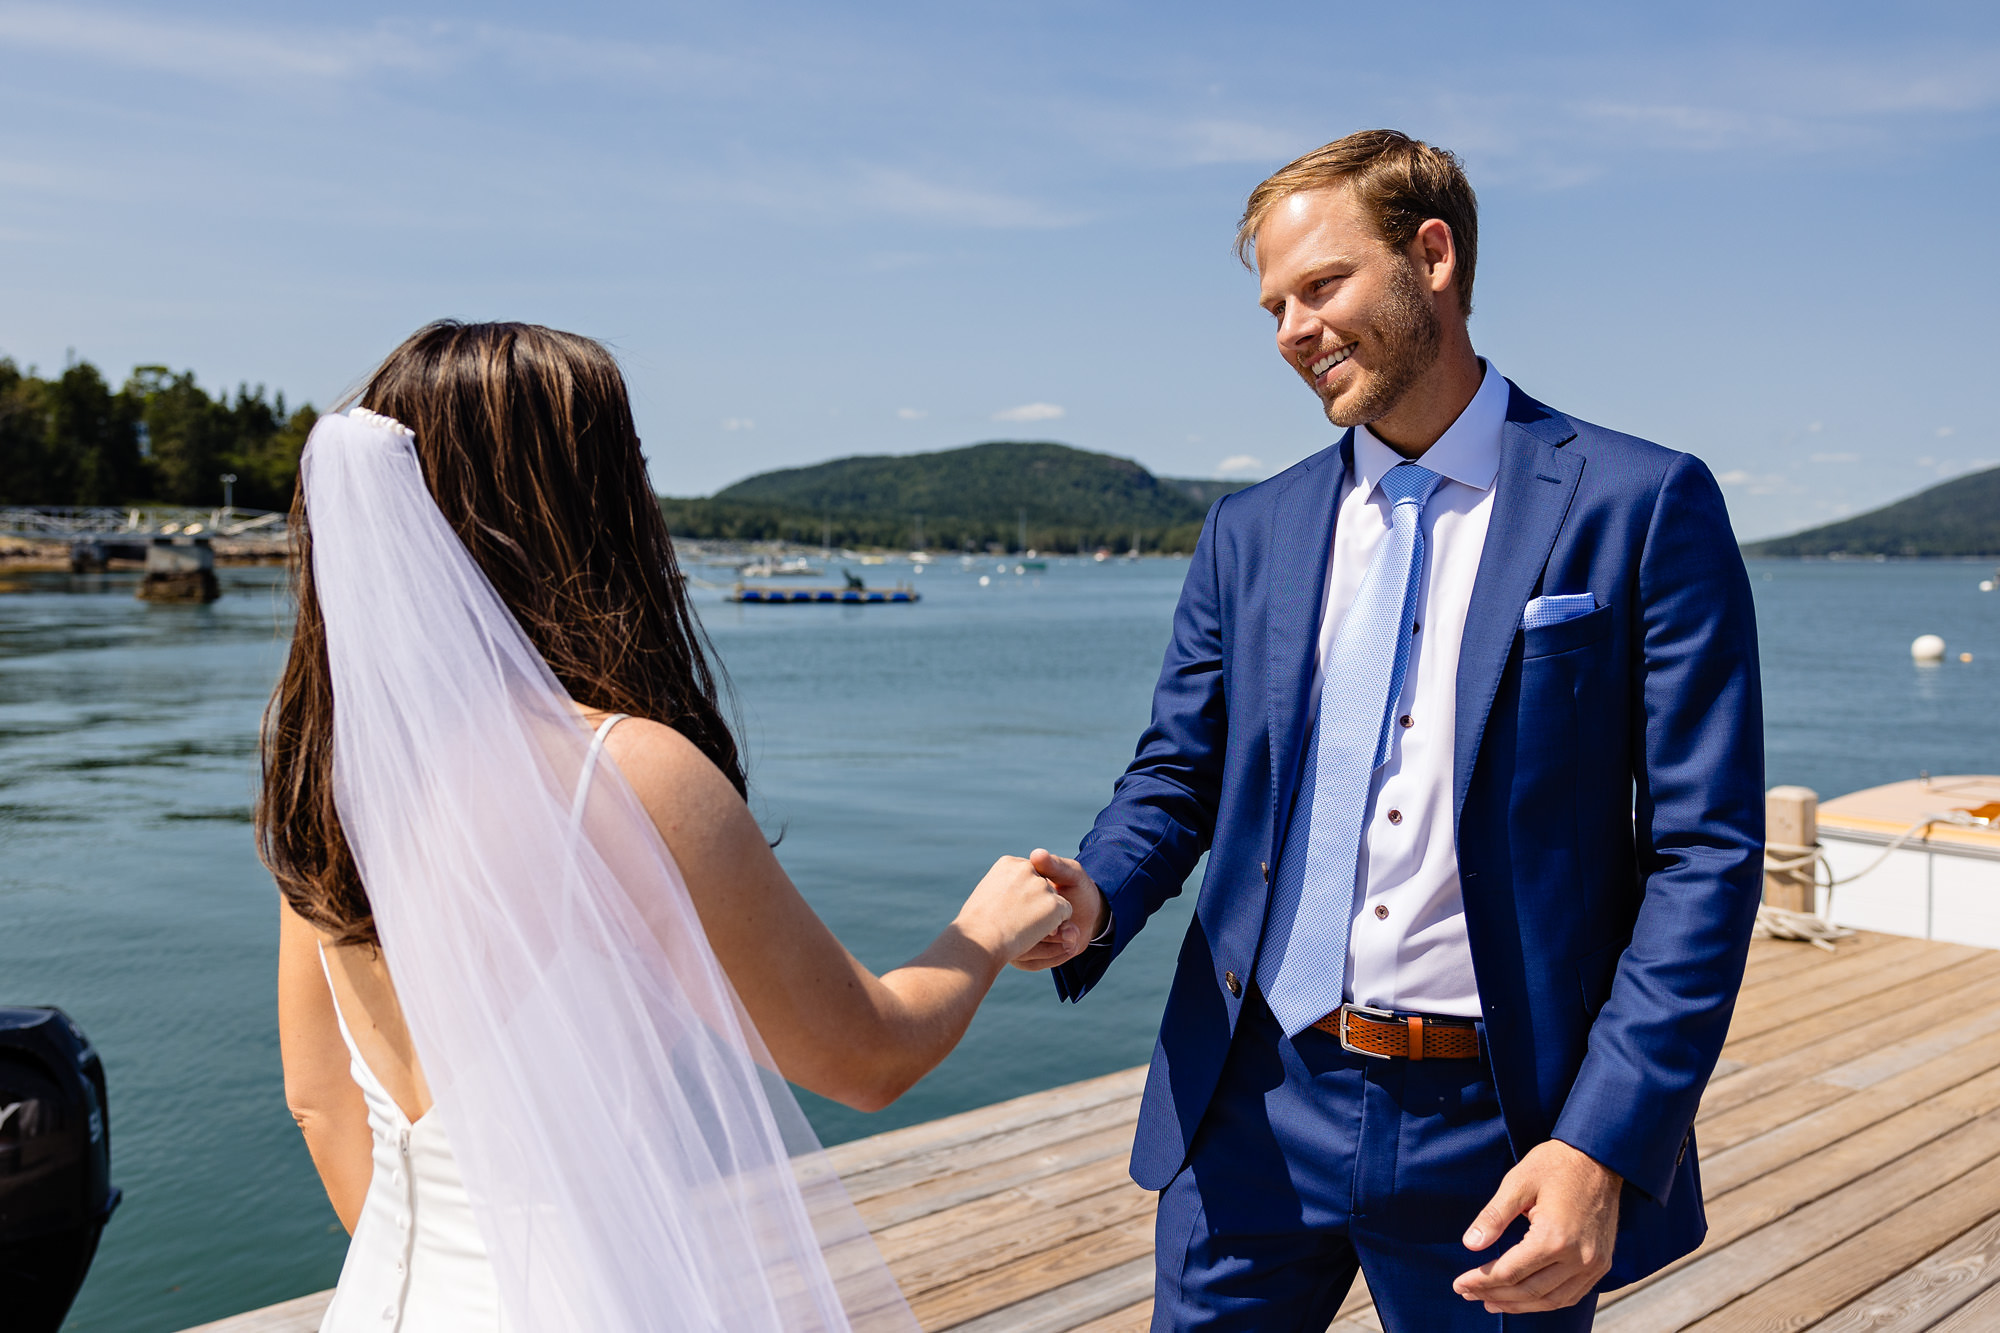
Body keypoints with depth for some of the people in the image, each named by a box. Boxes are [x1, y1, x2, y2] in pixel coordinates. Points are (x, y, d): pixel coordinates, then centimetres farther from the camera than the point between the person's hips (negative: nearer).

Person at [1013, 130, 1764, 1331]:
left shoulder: (1642, 507, -5)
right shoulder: (1250, 534, 7)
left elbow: (1705, 851, -8)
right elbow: (1178, 775, 9)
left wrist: (1605, 1146, -16)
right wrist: (1098, 897, -13)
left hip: (1496, 1136, -3)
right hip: (1259, 1110, 3)